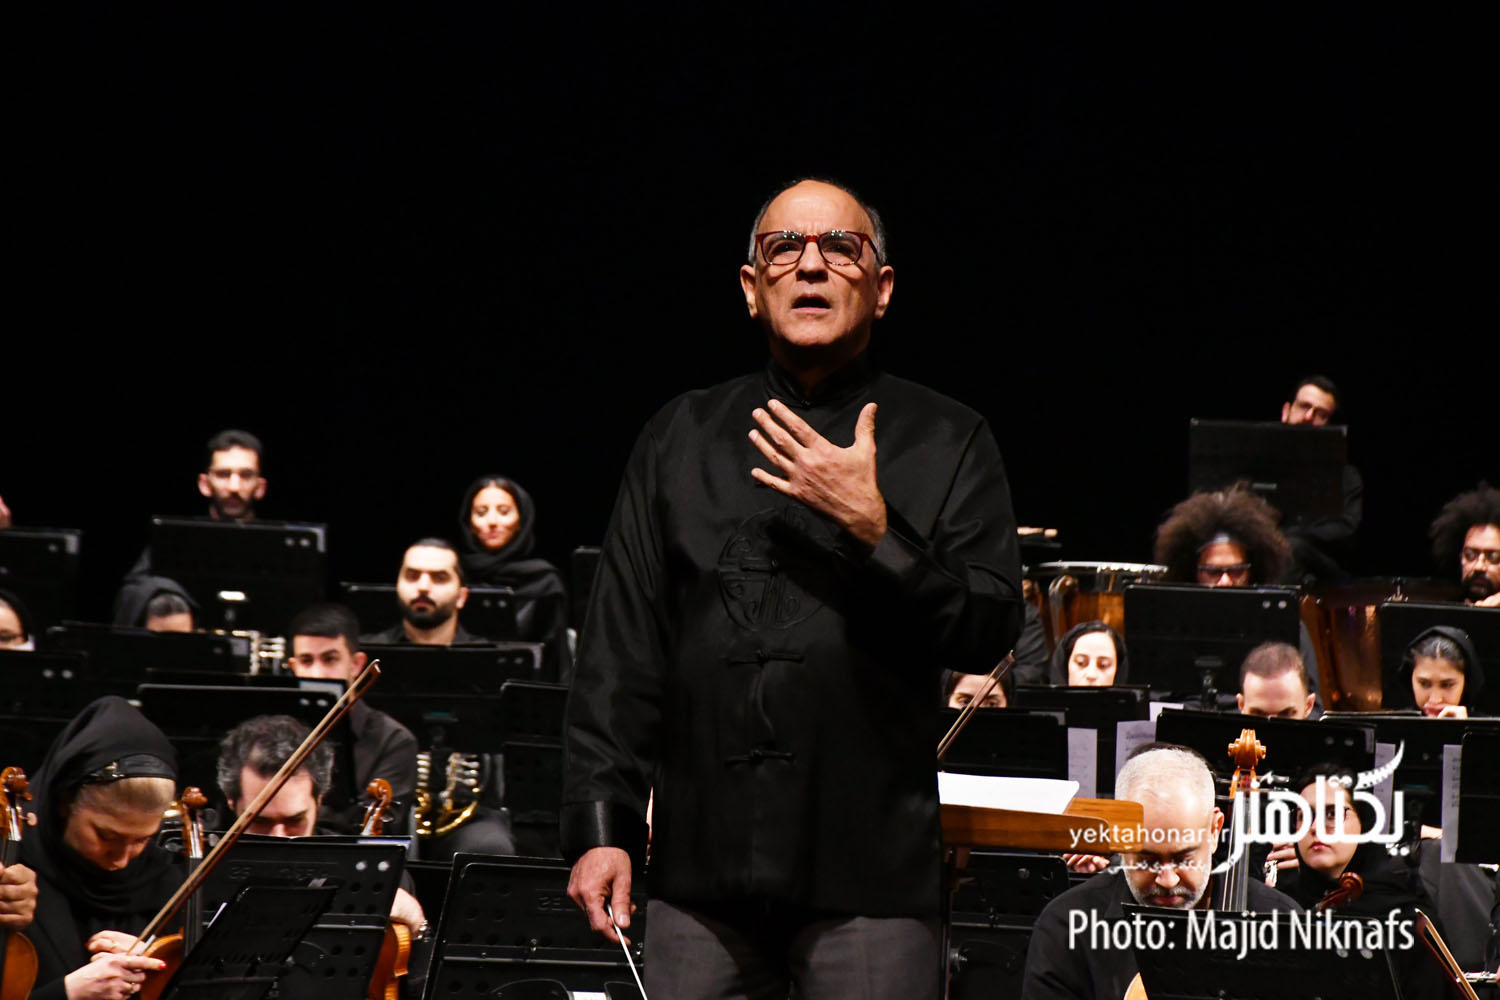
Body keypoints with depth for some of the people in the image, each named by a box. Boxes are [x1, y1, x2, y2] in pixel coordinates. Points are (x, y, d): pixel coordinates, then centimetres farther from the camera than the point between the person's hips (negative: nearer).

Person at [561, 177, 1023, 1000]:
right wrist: (599, 824, 3)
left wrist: (873, 528, -14)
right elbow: (619, 649, 11)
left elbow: (989, 635, -2)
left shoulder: (945, 442, 7)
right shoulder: (682, 437, 14)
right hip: (702, 871, 2)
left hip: (870, 877, -2)